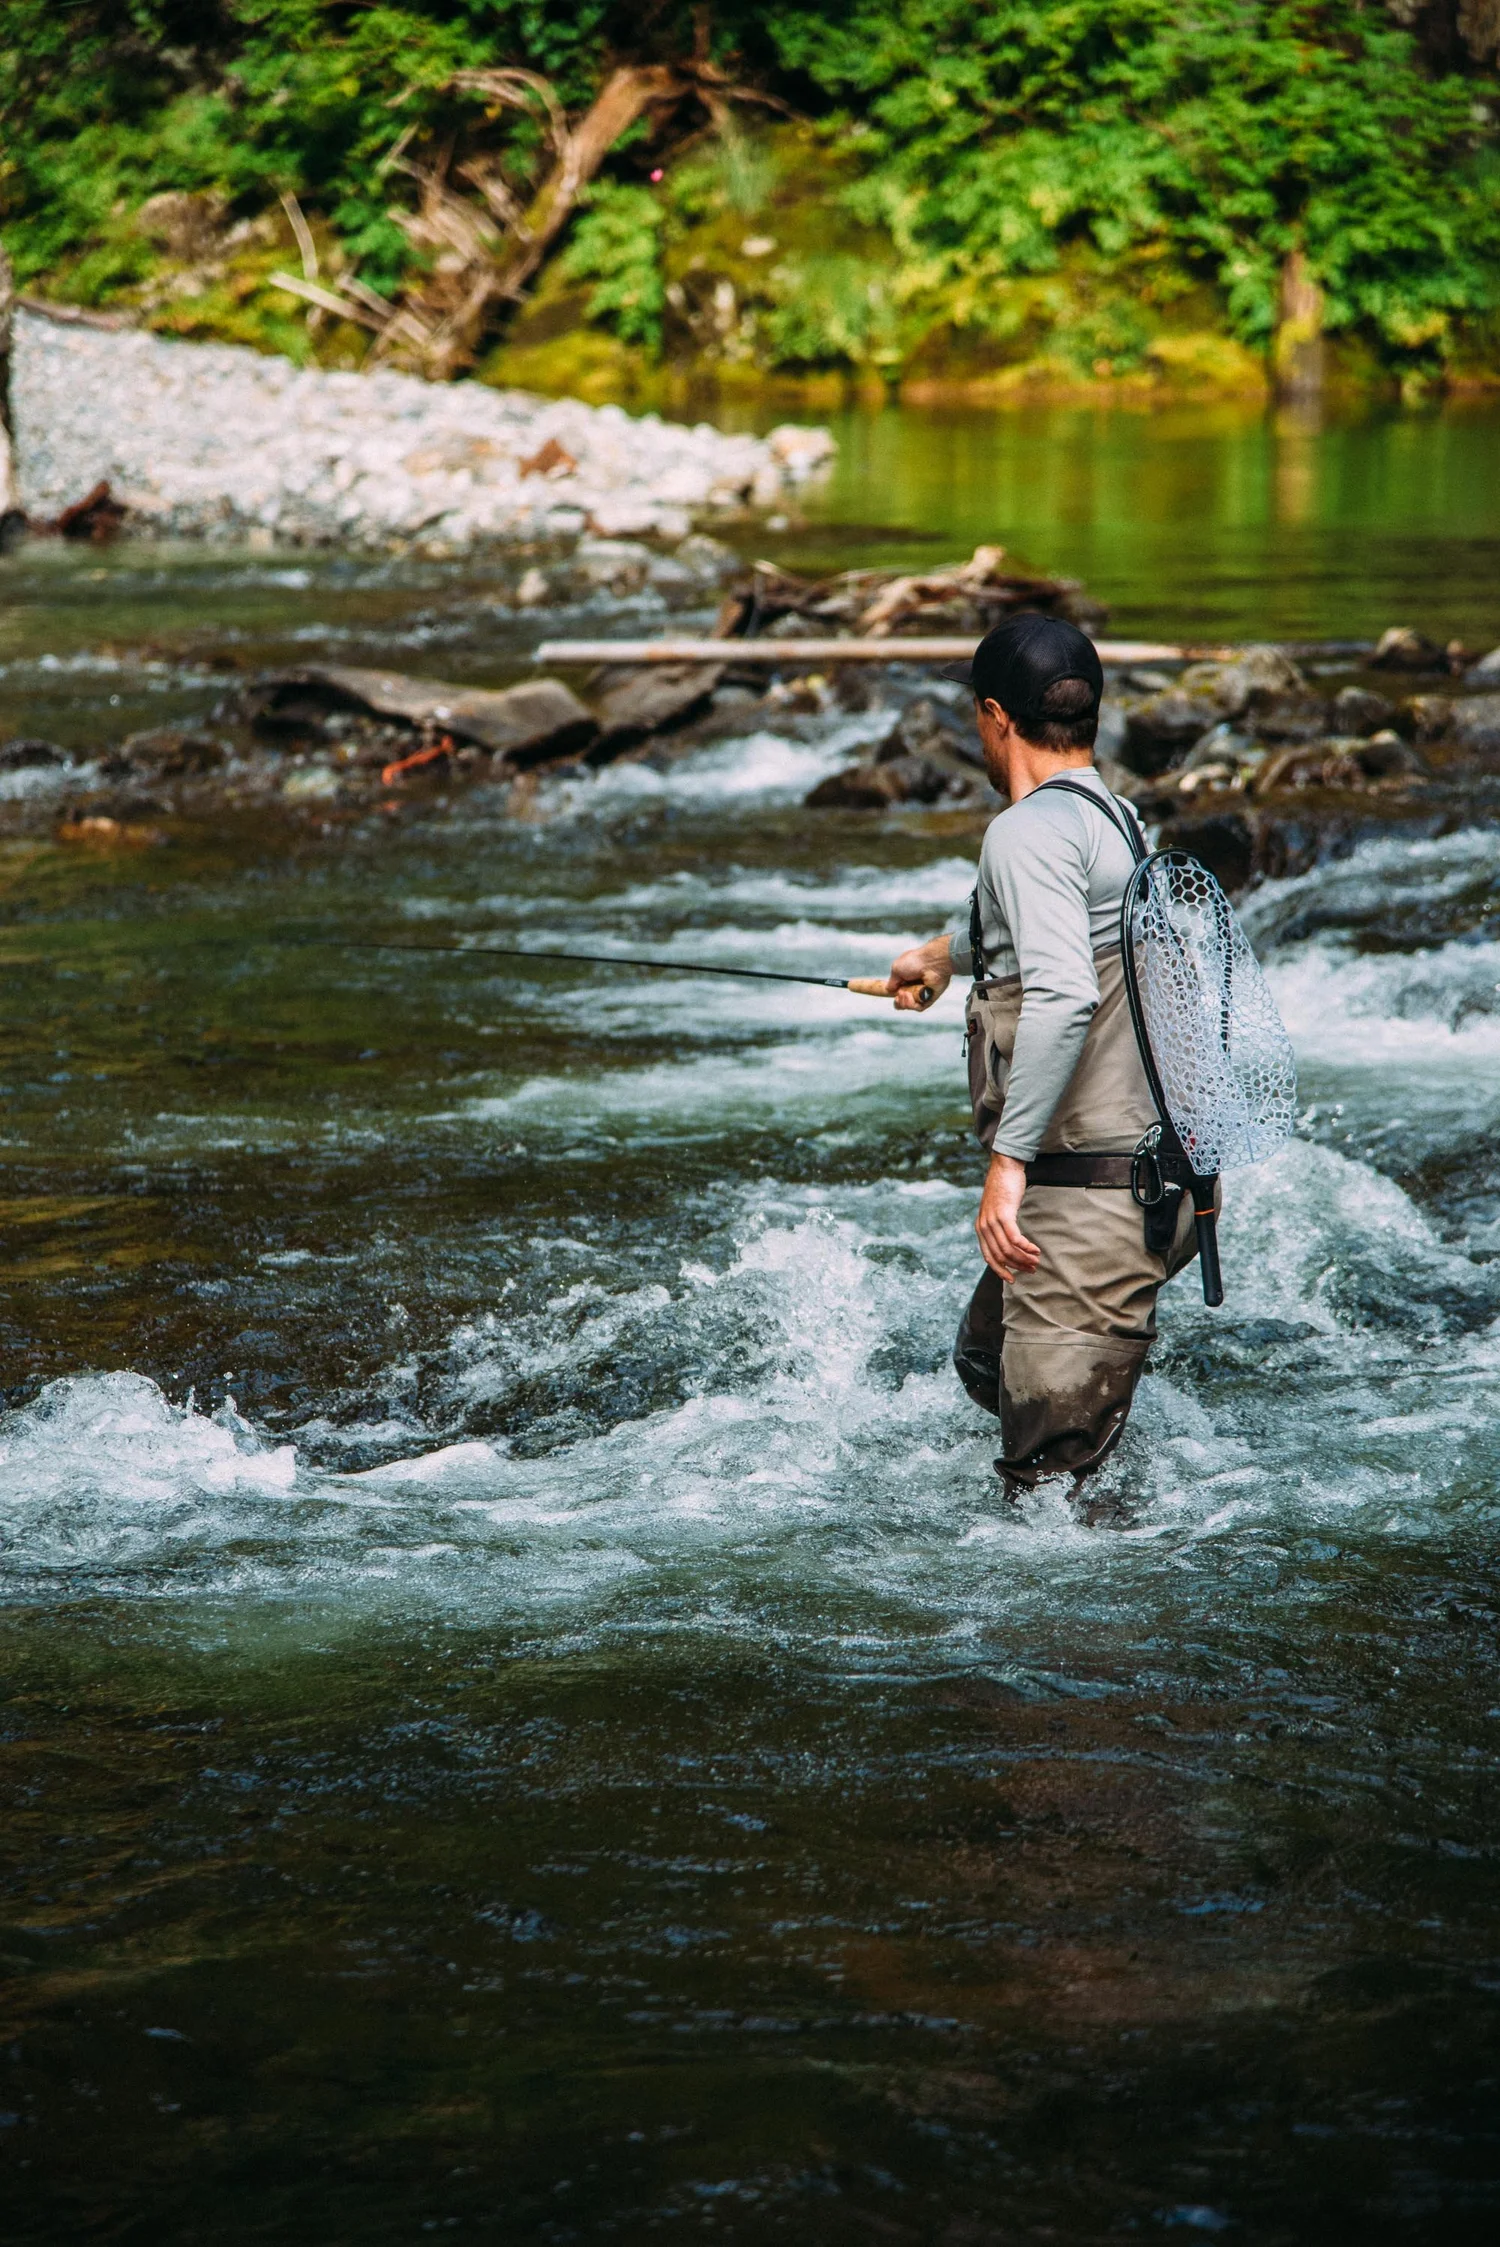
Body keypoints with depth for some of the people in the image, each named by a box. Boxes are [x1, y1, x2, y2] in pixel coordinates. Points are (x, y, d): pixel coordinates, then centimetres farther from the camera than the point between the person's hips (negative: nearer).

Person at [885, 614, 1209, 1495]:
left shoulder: (1031, 830, -14)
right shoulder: (1121, 821, 17)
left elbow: (1063, 995, -29)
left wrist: (1009, 1161, -29)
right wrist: (949, 953, 59)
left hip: (1091, 1191, -10)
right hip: (1161, 1181, 10)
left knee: (1052, 1471, -8)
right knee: (988, 1361, 27)